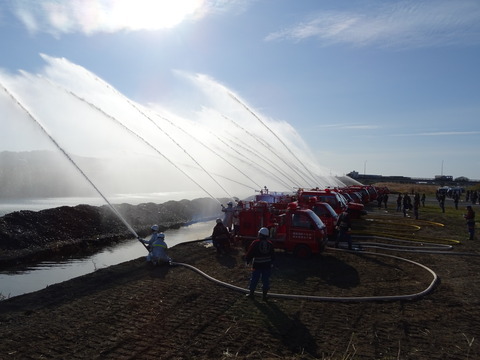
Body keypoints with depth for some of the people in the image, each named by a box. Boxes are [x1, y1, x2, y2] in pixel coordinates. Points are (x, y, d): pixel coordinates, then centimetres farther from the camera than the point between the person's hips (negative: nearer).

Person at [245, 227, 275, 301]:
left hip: (257, 265, -3)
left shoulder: (255, 243, -12)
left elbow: (249, 253, -8)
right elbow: (273, 255, 11)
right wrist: (271, 263, 24)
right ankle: (264, 295, 14)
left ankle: (251, 293, 20)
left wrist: (247, 261, 7)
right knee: (266, 280, 10)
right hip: (267, 265, 3)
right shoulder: (270, 244, 1)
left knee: (254, 279, 9)